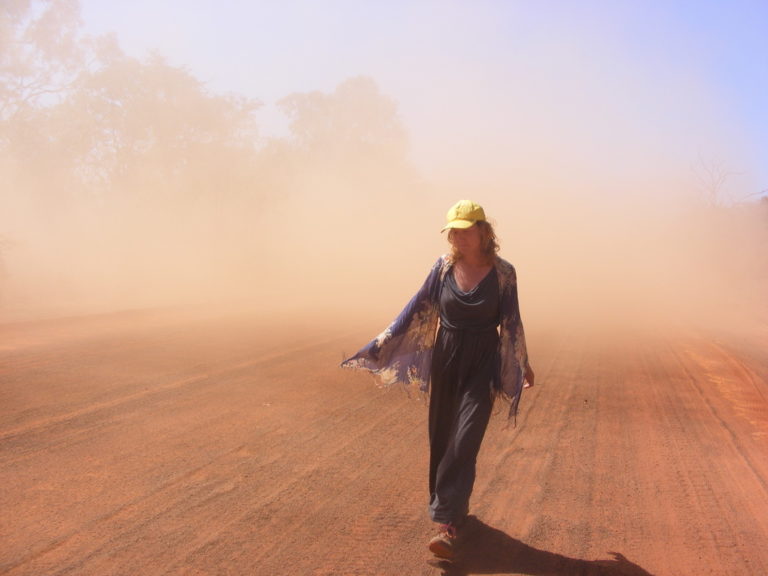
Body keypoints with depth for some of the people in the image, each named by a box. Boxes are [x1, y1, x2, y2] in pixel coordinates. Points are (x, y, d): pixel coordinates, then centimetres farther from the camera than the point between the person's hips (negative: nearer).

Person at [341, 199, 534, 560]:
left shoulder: (503, 272, -7)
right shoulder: (444, 267, -1)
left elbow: (511, 323, 3)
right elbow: (417, 310, 2)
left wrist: (523, 364, 12)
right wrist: (381, 345, -1)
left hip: (483, 364, -3)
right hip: (445, 359, 3)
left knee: (465, 440, -11)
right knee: (441, 438, 10)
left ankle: (447, 525, -11)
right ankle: (455, 506, 30)